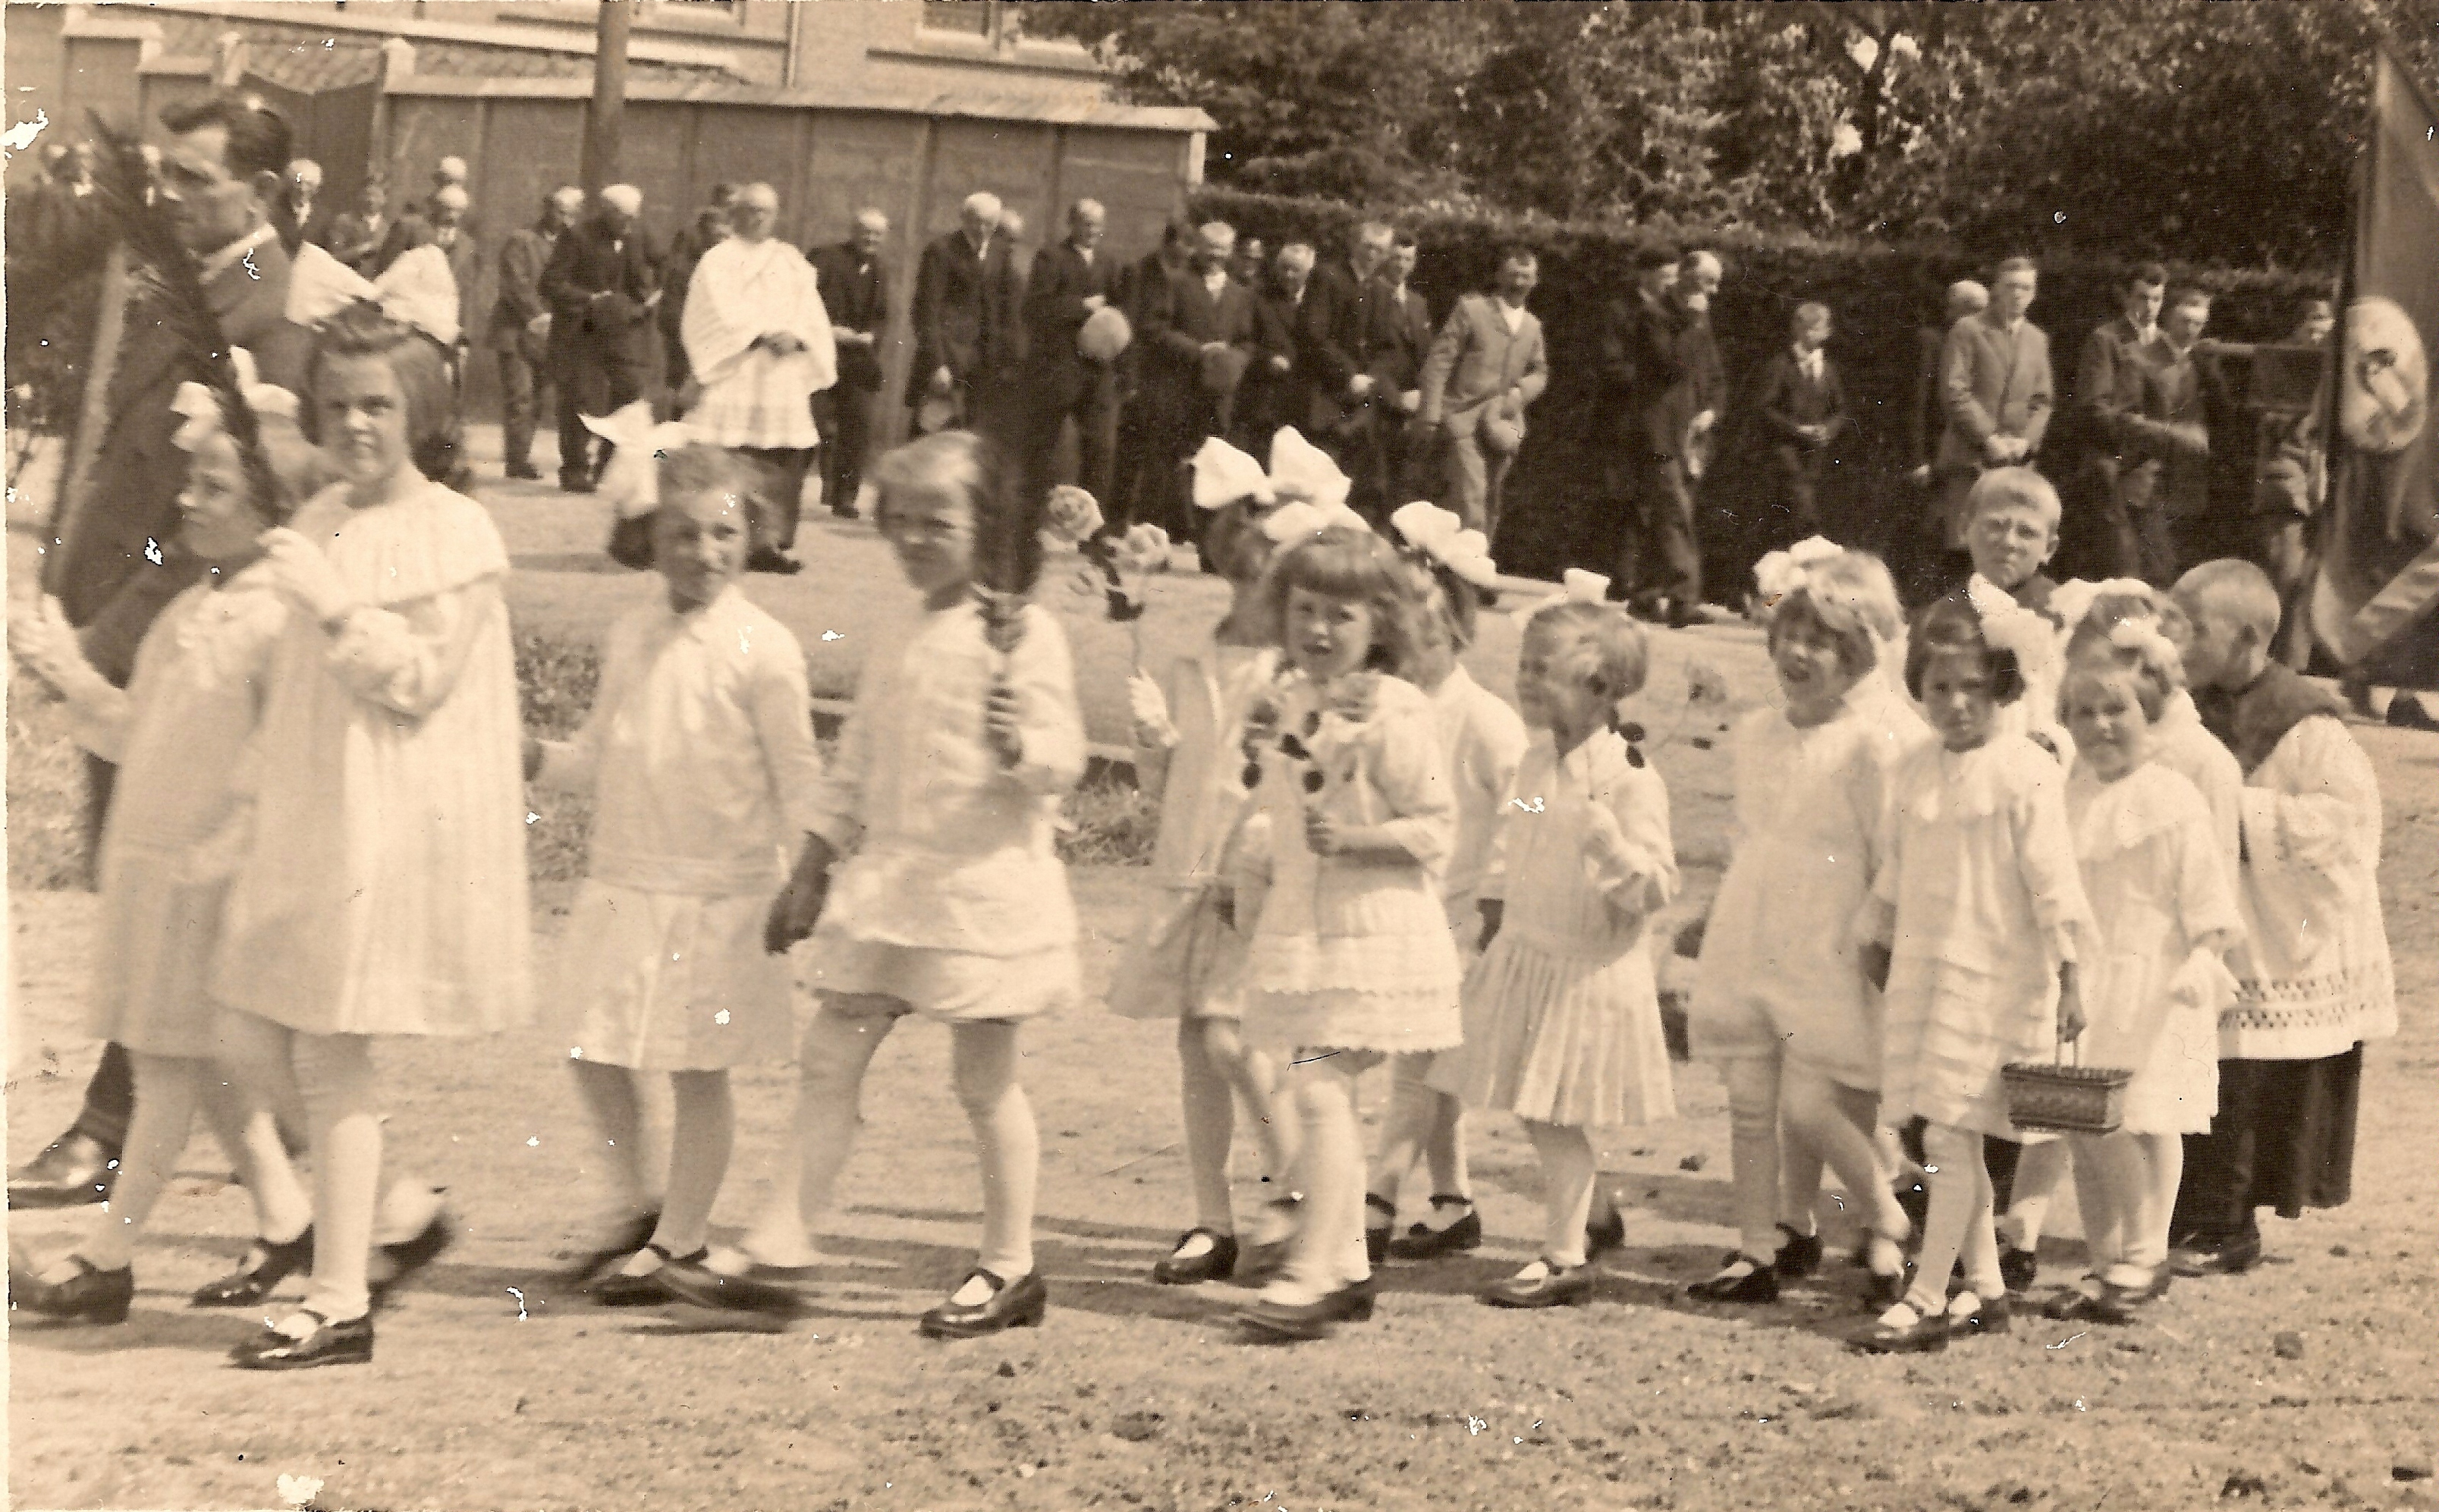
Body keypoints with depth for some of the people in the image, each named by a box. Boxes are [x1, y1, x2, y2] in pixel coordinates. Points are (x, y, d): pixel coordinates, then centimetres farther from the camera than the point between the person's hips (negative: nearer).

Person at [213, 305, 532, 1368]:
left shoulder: (456, 535, -8)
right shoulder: (319, 524, 14)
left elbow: (421, 683, -16)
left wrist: (332, 603, -21)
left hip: (398, 827, -8)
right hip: (306, 821, 8)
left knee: (331, 1057, -6)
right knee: (255, 1047, 7)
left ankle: (338, 1307, 2)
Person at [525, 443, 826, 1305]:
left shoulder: (761, 648, -9)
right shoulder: (630, 639, 8)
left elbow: (799, 776, -7)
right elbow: (600, 759, 15)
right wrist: (535, 759, 0)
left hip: (720, 893, -5)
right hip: (623, 884, 5)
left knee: (697, 1068, 4)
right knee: (595, 1054, 7)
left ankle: (674, 1241, 19)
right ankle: (640, 1208, 29)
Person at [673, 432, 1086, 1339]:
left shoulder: (1020, 633, -8)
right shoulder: (896, 643, 14)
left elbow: (1062, 757, -13)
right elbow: (855, 772, 20)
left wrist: (1018, 746, -34)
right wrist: (811, 876, 21)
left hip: (986, 883, -7)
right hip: (888, 884, 7)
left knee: (983, 1079, 2)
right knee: (828, 1059, 4)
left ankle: (1009, 1269, 15)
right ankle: (776, 1248, 8)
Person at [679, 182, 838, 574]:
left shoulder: (793, 263, 17)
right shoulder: (719, 260, 6)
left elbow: (811, 315, 9)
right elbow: (723, 311, -7)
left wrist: (794, 337, -12)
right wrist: (763, 336, -18)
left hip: (785, 376, 4)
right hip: (734, 374, -4)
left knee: (782, 462, -6)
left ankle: (770, 542, -5)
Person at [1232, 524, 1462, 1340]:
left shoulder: (1390, 714, -13)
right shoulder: (1291, 707, 11)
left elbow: (1435, 827, -13)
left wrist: (1354, 839, -24)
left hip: (1373, 932, -8)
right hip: (1303, 929, 8)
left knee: (1320, 1086, -16)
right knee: (1328, 1095, 12)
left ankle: (1308, 1273, -15)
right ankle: (1347, 1265, 21)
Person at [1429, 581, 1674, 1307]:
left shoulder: (1628, 777, -16)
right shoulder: (1537, 761, 6)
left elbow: (1656, 888, -19)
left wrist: (1612, 845, -34)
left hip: (1590, 969, -7)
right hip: (1527, 955, 7)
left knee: (1557, 1117, -1)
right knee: (1536, 1115, 14)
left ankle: (1565, 1259, 10)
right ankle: (1595, 1214, 35)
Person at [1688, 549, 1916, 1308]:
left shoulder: (1869, 746, -9)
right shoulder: (1754, 734, 11)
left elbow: (1891, 859, -8)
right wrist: (1713, 920, 22)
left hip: (1826, 956, -6)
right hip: (1749, 948, 6)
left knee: (1810, 1106, -9)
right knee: (1749, 1102, 6)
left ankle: (1888, 1224, 12)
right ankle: (1759, 1250, 15)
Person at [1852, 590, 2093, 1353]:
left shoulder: (2025, 772, -10)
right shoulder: (1913, 773, 9)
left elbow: (2053, 882, -10)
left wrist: (2068, 982, -11)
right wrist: (1878, 942, 23)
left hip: (1994, 977, -6)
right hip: (1922, 970, 6)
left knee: (1949, 1138, -8)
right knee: (1954, 1144, 10)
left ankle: (1927, 1299, -5)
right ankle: (1984, 1289, 20)